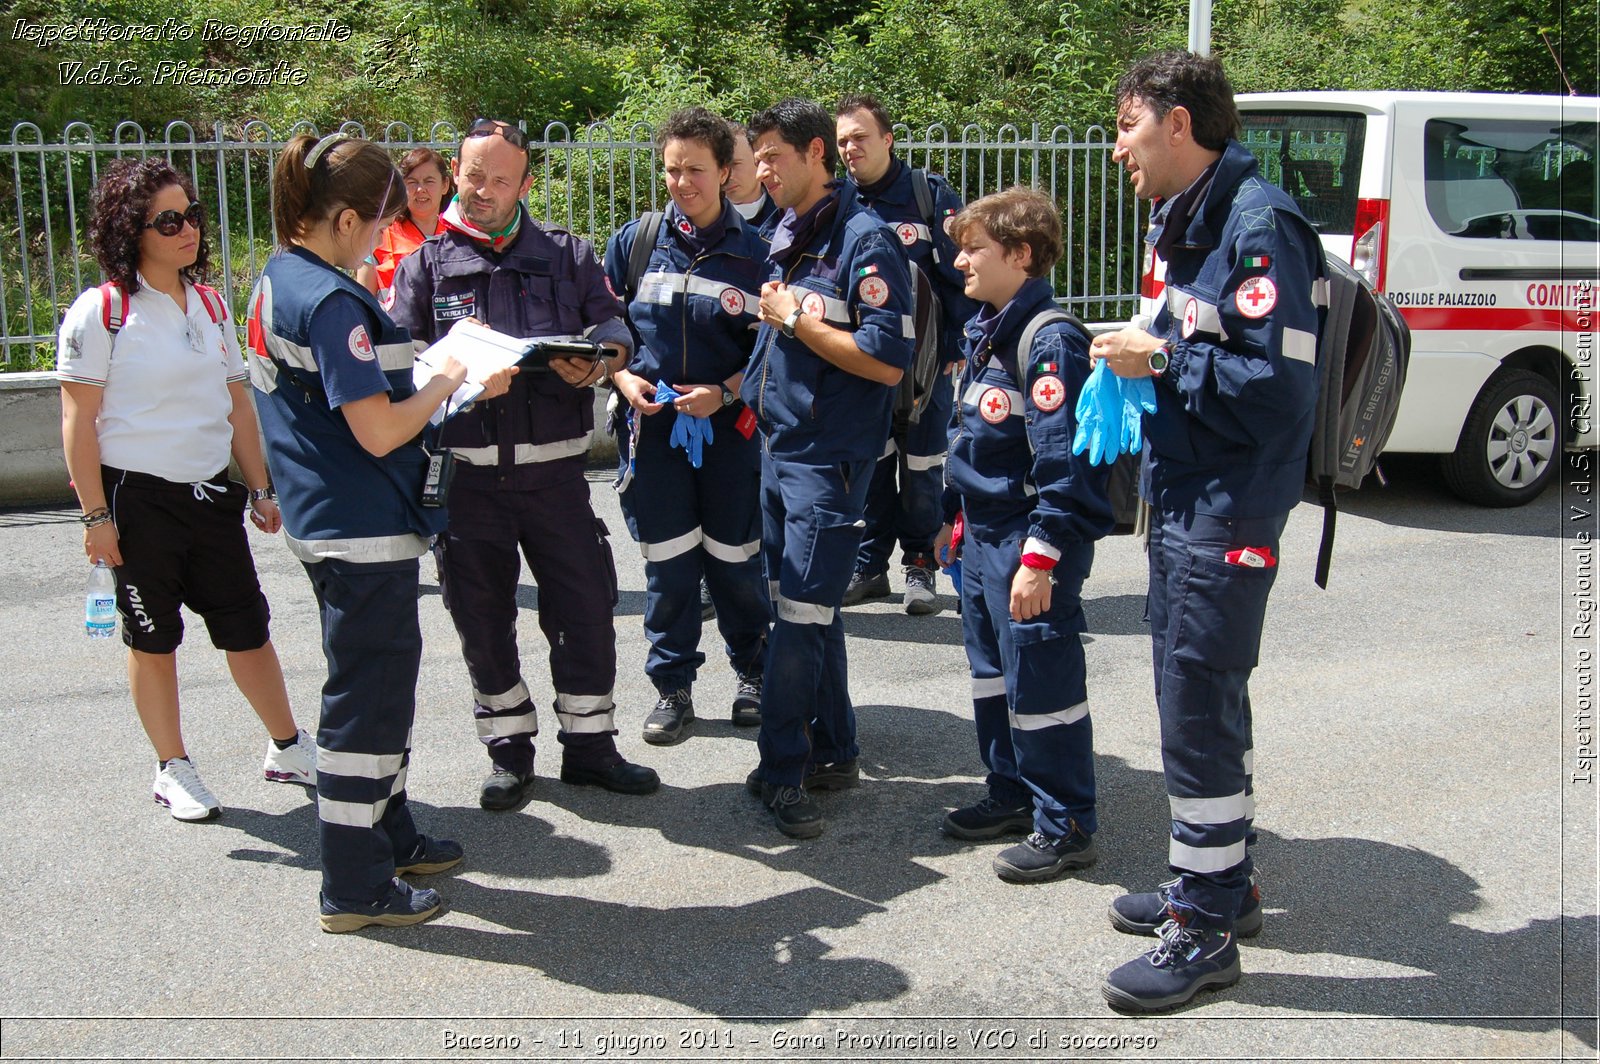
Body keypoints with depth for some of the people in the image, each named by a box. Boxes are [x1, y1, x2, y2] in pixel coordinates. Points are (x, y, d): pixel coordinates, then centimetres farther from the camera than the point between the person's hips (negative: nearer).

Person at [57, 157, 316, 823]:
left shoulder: (211, 305, 9)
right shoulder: (101, 312, -9)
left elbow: (236, 403, 14)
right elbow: (79, 421, -10)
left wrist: (259, 489, 13)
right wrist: (95, 514, -13)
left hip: (212, 493, 5)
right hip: (138, 499, -5)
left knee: (246, 627, 9)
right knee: (154, 638, 7)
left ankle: (288, 749, 22)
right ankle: (172, 769, 21)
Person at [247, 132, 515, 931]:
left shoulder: (280, 281, 9)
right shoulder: (331, 301, -22)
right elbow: (379, 431, -24)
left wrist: (431, 365, 10)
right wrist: (446, 383, -8)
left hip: (329, 523, 10)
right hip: (364, 533, -10)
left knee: (381, 685, 21)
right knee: (369, 695, 1)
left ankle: (388, 837, 36)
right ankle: (355, 887, 12)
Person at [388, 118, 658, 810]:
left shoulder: (568, 254, 11)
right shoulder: (426, 264, 7)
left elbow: (613, 326, 7)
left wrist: (597, 361, -15)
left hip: (553, 466, 1)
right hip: (466, 470, 0)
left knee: (585, 604, 3)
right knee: (481, 615, 8)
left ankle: (590, 745, 18)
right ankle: (509, 750, 24)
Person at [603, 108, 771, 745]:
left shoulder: (754, 252, -2)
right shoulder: (635, 242, 4)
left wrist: (724, 393, -13)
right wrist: (624, 379, -5)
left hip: (730, 429, -1)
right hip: (653, 427, 1)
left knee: (736, 561, 7)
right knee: (667, 566, 5)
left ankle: (753, 671, 29)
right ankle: (672, 687, 20)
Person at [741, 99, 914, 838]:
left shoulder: (864, 240, -13)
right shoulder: (782, 237, 12)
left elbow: (887, 361, -19)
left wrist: (796, 320, -15)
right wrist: (751, 393, 7)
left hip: (828, 457, -8)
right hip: (777, 447, 8)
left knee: (802, 617, -4)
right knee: (804, 611, 14)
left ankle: (783, 770, 7)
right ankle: (832, 752, 26)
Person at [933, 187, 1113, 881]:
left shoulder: (1049, 339, -18)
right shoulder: (984, 333, 13)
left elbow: (1063, 459, -23)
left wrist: (1040, 557, -25)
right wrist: (953, 516, 23)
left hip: (1030, 543, -10)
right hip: (982, 537, 10)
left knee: (1040, 682, -2)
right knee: (992, 673, 18)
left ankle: (1066, 825, 10)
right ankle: (1013, 793, 33)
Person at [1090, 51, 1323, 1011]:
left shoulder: (1260, 226, -17)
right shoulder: (1193, 222, 14)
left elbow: (1279, 388, -24)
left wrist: (1162, 359, -17)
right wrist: (1148, 362, 4)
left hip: (1228, 515, -10)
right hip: (1183, 500, 10)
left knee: (1197, 712, -4)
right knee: (1204, 700, 18)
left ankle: (1206, 930, 9)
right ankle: (1222, 883, 33)